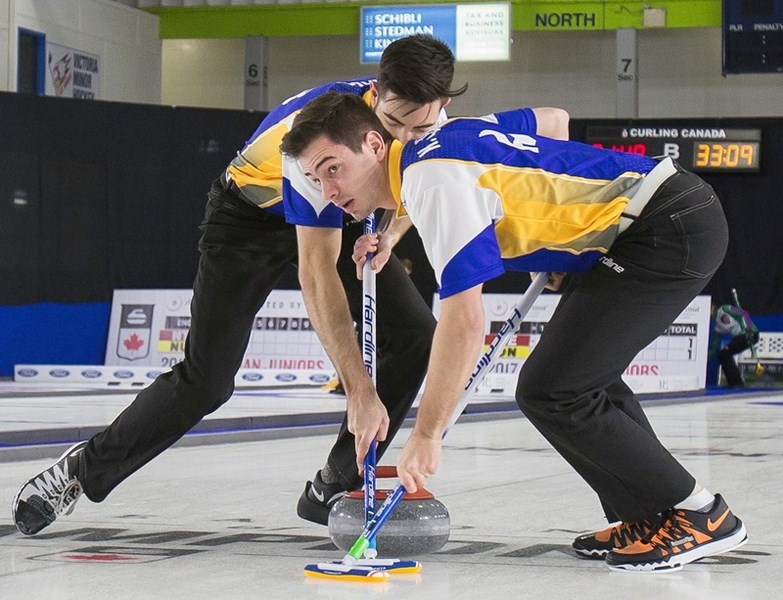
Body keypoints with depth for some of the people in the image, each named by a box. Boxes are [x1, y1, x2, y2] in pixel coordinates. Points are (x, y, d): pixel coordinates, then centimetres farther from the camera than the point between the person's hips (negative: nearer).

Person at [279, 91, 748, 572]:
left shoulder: (434, 180, -16)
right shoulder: (435, 142, 14)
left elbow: (465, 322, -21)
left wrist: (426, 435, -15)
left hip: (668, 227, -11)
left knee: (552, 393, -11)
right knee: (582, 372, 20)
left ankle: (698, 514, -1)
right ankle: (644, 519, 23)